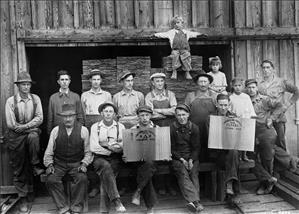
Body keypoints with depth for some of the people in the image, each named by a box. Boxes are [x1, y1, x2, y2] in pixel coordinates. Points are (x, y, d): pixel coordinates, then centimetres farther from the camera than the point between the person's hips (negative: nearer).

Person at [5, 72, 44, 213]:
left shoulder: (35, 99, 2)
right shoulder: (10, 101, -4)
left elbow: (39, 118, -3)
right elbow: (11, 124, -9)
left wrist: (25, 126, -16)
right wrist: (31, 126, -8)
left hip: (32, 133, 1)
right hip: (16, 138, -1)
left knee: (33, 137, -36)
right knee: (19, 169, 3)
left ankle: (36, 166, -13)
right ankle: (23, 198, 17)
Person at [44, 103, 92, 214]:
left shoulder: (83, 130, 0)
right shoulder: (56, 130, 3)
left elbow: (88, 152, 2)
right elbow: (49, 152, 7)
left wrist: (84, 164, -11)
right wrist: (49, 164, -6)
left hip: (76, 164, -1)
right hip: (59, 164, 2)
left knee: (82, 178, -29)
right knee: (51, 180, -25)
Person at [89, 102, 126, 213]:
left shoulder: (120, 127, 10)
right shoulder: (95, 127, 8)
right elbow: (93, 147, -2)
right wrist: (110, 149, -12)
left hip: (115, 159, 1)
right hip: (100, 158, 0)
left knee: (106, 175, -25)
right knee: (106, 167, -32)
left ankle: (104, 209, -20)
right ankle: (116, 200, -35)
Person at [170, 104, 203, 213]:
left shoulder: (194, 128, 7)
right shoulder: (172, 128, 1)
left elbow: (196, 147, 8)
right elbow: (171, 148, 1)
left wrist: (191, 160, -8)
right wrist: (181, 159, -10)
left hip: (192, 157, 2)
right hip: (177, 158, -2)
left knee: (194, 173, -23)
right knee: (183, 173, -27)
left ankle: (193, 201, -30)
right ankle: (196, 201, -38)